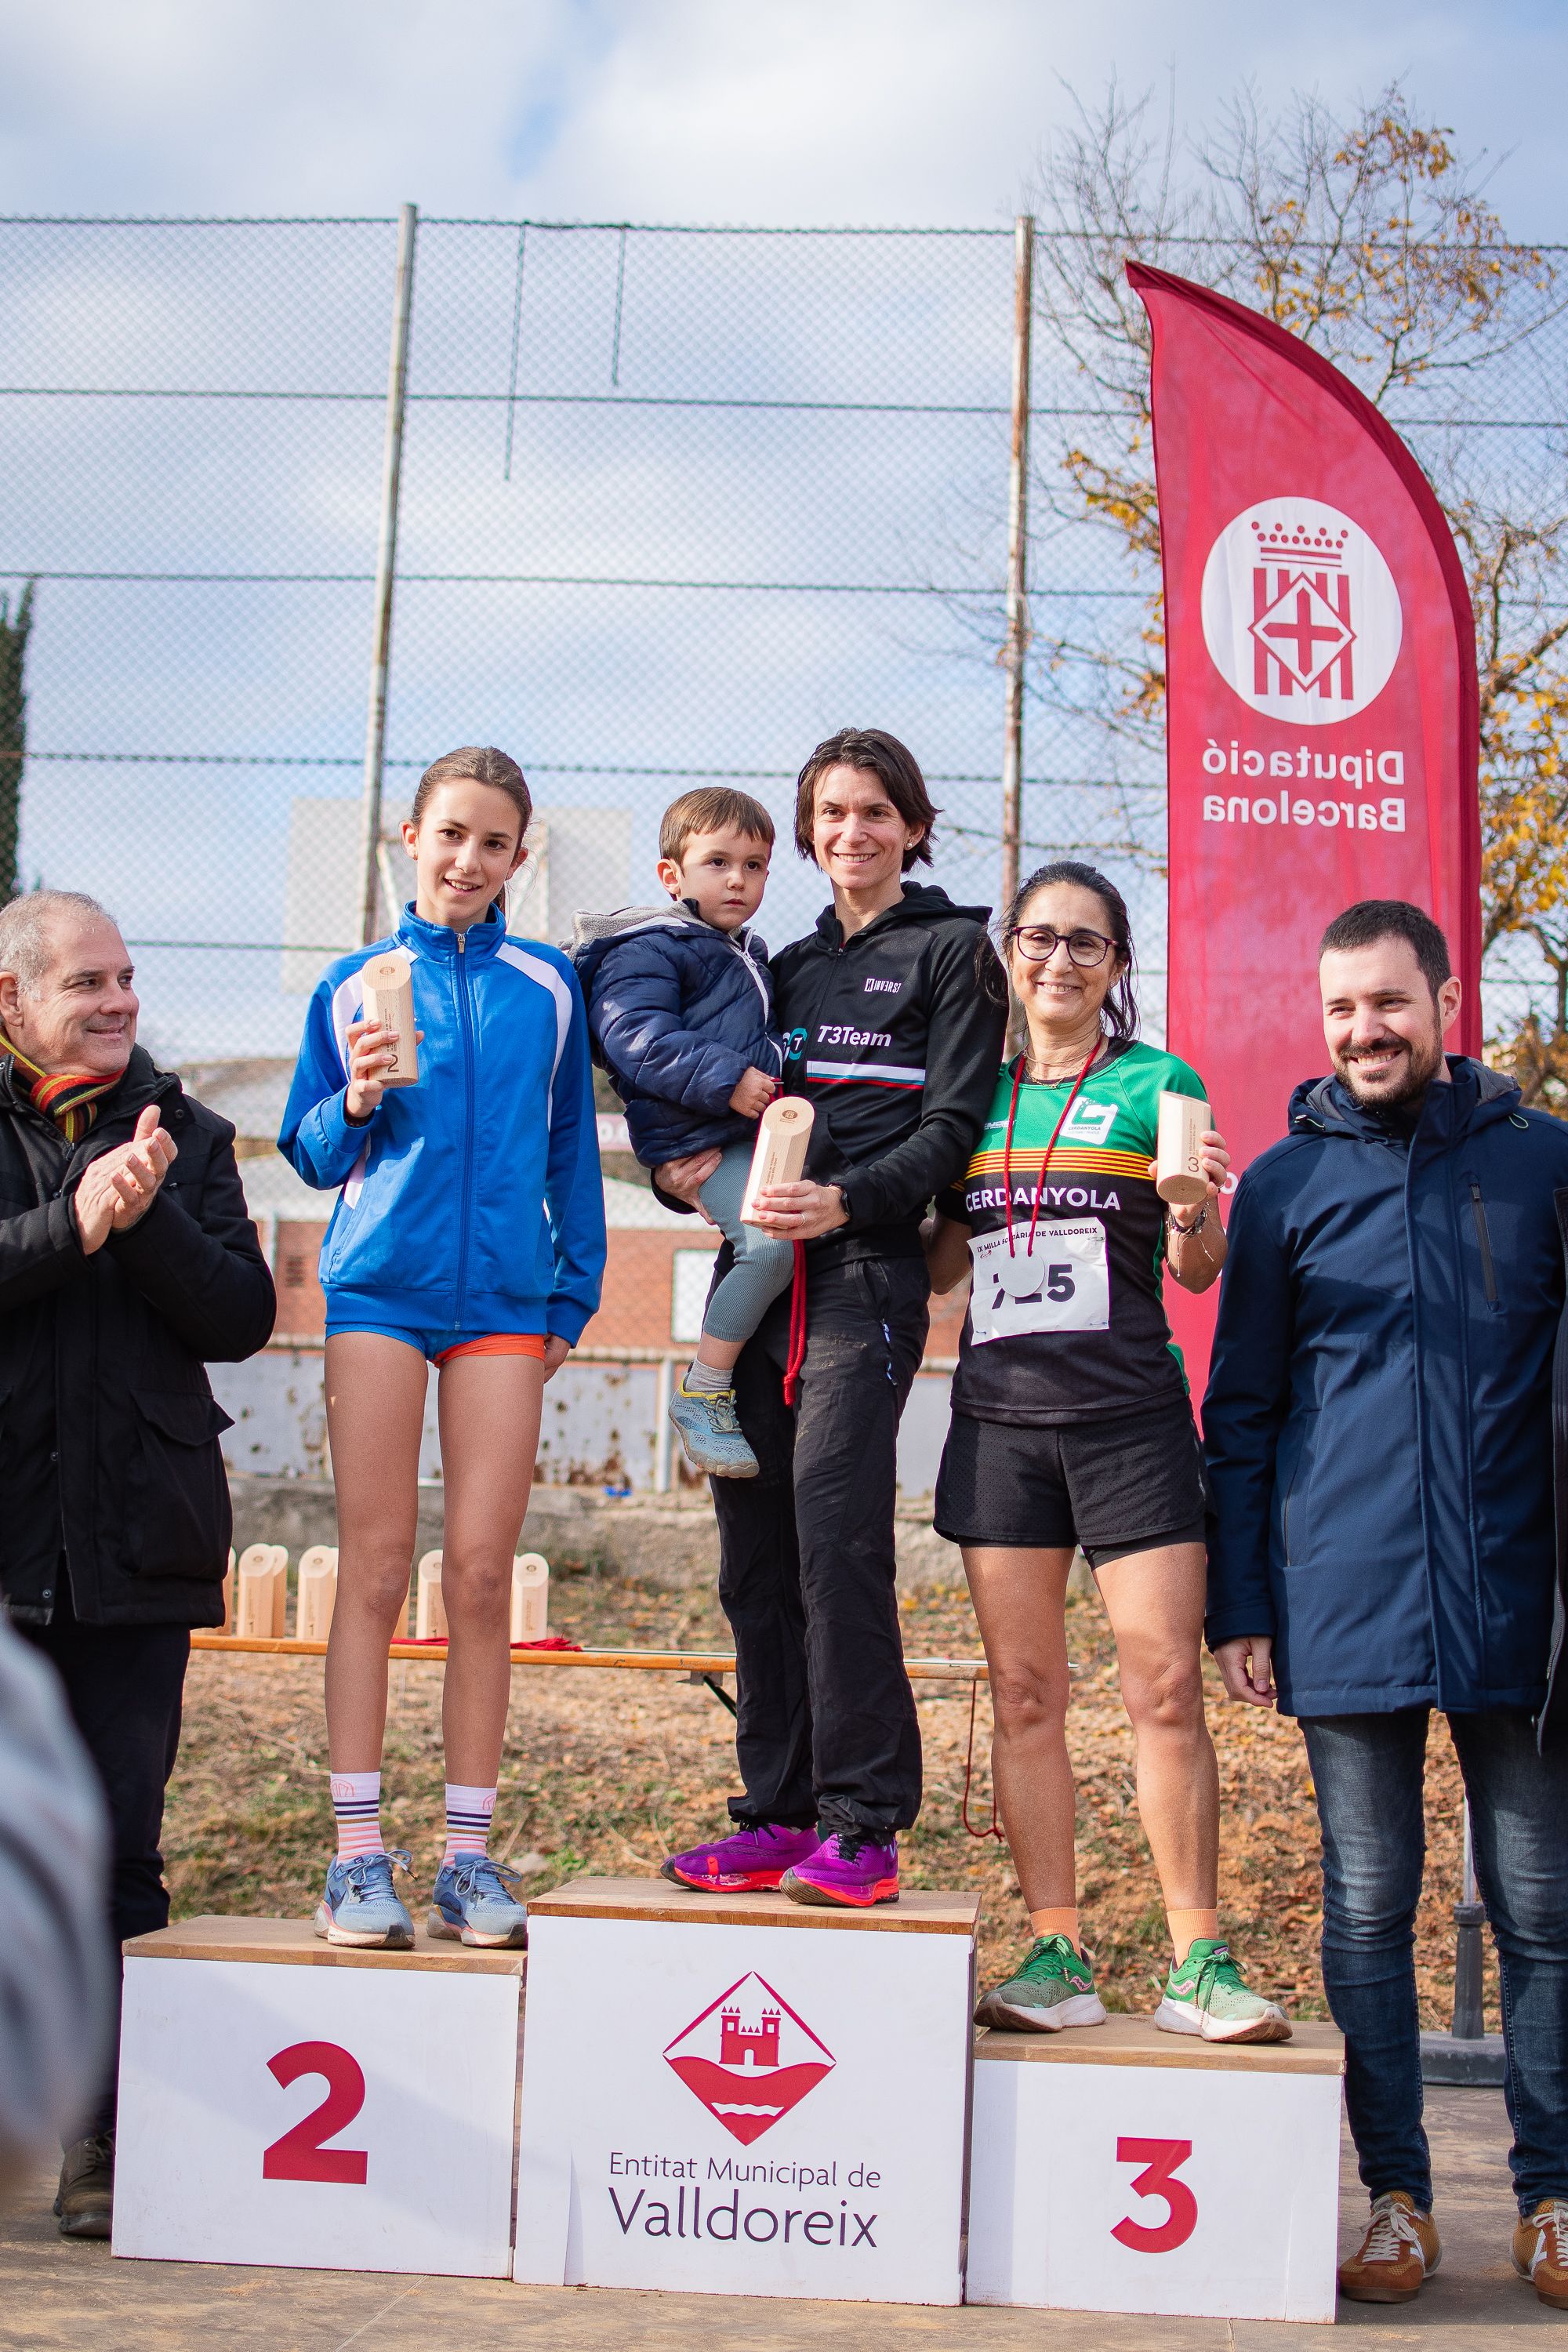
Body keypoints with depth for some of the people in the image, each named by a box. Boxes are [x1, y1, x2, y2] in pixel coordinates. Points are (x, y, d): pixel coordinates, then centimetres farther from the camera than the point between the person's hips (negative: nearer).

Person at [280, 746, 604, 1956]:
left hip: (503, 1298, 1)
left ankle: (470, 1854, 7)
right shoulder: (357, 984, 8)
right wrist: (358, 1105, -9)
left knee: (481, 1575, -1)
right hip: (379, 1287, 0)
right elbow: (313, 1155, 11)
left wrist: (574, 1290, 11)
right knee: (376, 1568, -2)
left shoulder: (546, 986, 9)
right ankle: (359, 1854, 2)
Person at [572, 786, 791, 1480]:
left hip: (751, 1128, 10)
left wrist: (779, 1091, 20)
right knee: (769, 1242, -25)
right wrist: (724, 1078, -26)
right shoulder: (648, 949, -7)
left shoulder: (748, 954, 23)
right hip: (697, 1138, -10)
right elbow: (636, 1039, -20)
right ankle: (702, 1393, -15)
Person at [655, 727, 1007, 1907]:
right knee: (755, 1548, 3)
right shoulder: (791, 966, 23)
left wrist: (844, 1201, -18)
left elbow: (953, 1129, -4)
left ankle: (863, 1824, -11)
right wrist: (684, 1169, 2)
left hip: (866, 1274, -6)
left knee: (835, 1531, -16)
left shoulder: (950, 949, 5)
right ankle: (778, 1811, 9)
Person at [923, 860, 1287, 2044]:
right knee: (1024, 1691, 3)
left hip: (1128, 1414, -3)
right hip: (1000, 1414, 3)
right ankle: (1057, 1955, 9)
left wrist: (1194, 1210, -21)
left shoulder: (1157, 1084, 5)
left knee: (1167, 1688, -7)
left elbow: (1197, 1268, 1)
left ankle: (1200, 1962, -1)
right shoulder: (977, 1095, 14)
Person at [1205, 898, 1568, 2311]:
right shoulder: (1285, 1186, 7)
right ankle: (1397, 2199, 16)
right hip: (1347, 1607, 0)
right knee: (1368, 1910, 6)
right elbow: (1241, 1413, 10)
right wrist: (1237, 1604, 4)